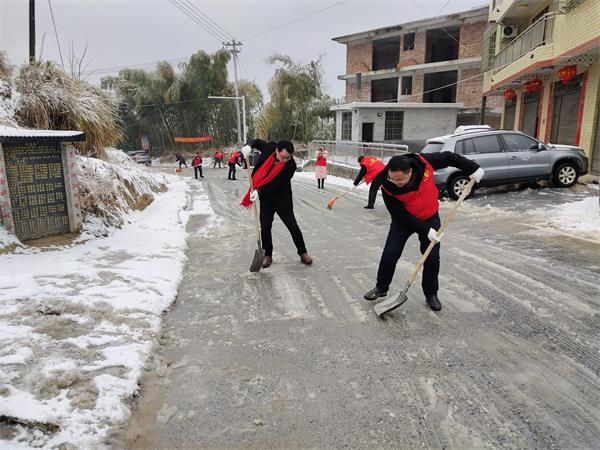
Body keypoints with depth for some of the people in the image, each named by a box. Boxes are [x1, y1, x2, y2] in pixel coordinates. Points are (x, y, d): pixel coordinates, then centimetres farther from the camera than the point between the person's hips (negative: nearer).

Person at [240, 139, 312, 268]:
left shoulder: (291, 165, -25)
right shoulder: (270, 147, -14)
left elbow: (276, 184, -24)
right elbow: (258, 142, 6)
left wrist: (259, 191, -31)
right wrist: (249, 146, -17)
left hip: (282, 198, -3)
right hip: (265, 196, 3)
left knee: (293, 226, 0)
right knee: (265, 227, 3)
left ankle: (303, 253, 19)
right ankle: (267, 255, 19)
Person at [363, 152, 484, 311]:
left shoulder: (424, 163, -29)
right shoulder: (388, 187, -30)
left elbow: (448, 157, -10)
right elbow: (400, 215, -24)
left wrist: (472, 168, -10)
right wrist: (426, 230, -26)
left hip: (430, 218, 1)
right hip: (403, 220, -1)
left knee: (432, 258, 1)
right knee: (389, 255, -5)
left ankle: (431, 294, 20)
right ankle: (381, 288, 17)